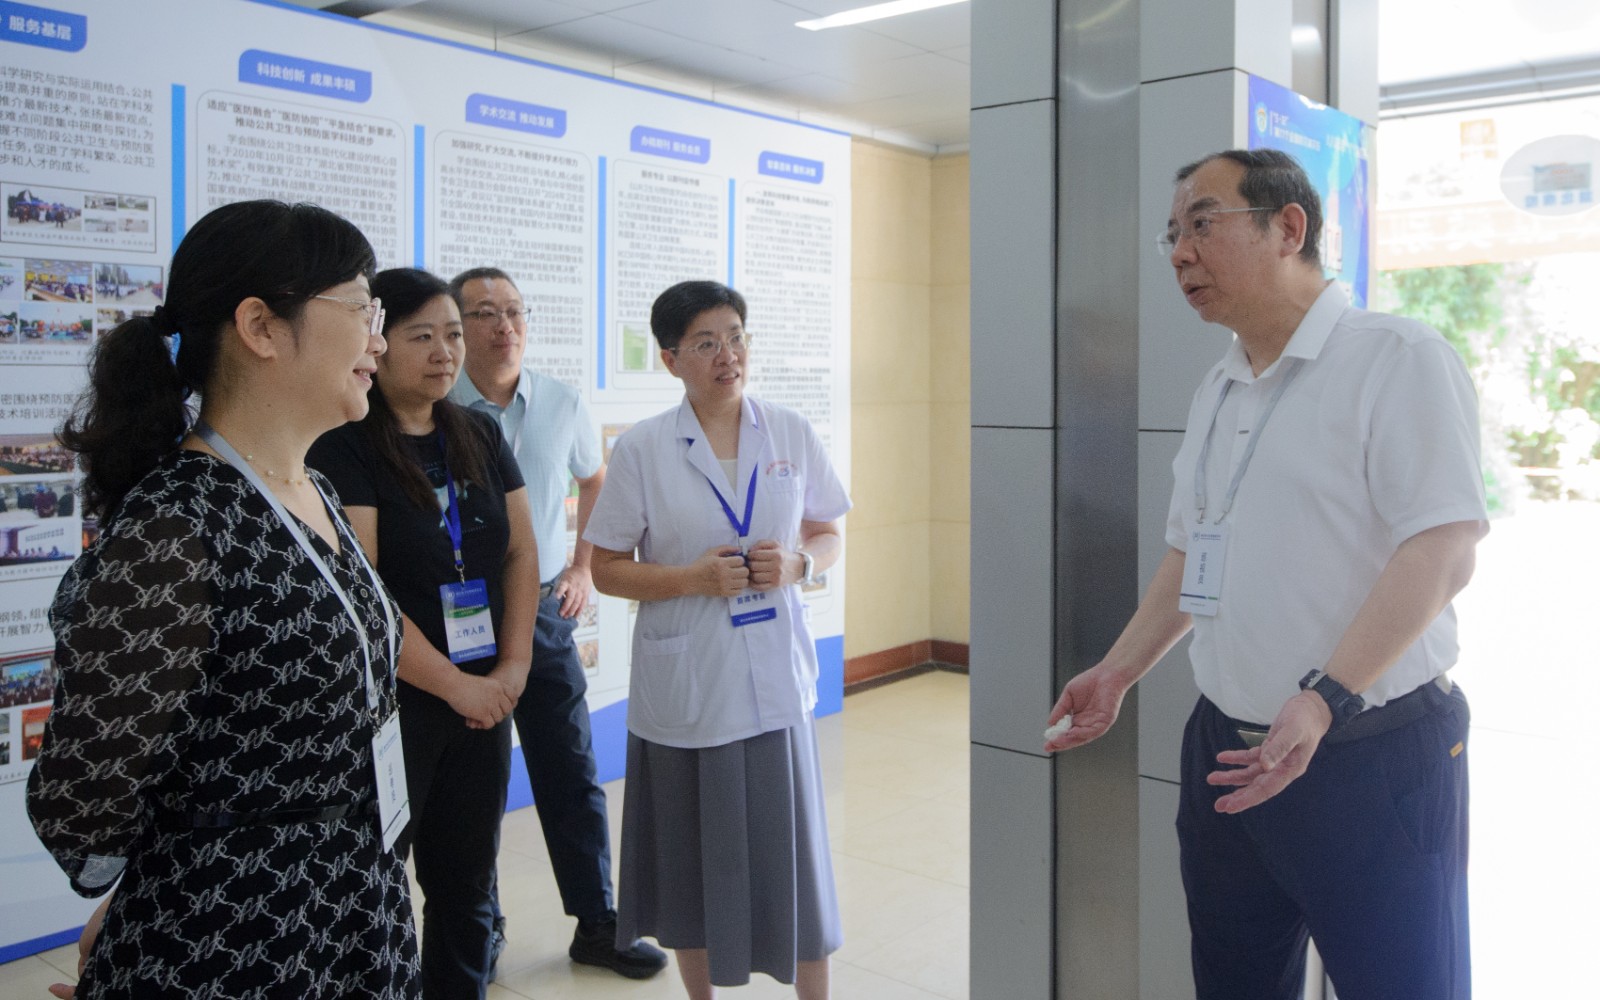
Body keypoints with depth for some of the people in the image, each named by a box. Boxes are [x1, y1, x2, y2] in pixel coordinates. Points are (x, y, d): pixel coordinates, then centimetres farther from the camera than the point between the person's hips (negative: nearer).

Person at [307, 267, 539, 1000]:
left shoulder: (479, 438, 8)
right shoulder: (344, 448, -11)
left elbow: (520, 552, 8)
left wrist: (511, 668, -4)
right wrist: (453, 684, -14)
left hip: (482, 701, 6)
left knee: (465, 886, 16)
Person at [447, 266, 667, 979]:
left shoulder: (562, 405, 1)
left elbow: (595, 479, 19)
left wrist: (582, 569, 12)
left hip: (544, 609, 3)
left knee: (572, 774, 9)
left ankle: (597, 925, 24)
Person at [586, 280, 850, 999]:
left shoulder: (791, 433, 3)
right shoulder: (641, 448, -4)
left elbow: (828, 538, 11)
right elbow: (608, 570, -2)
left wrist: (797, 562, -11)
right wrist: (695, 577, -17)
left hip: (774, 681, 2)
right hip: (685, 689, -1)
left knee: (792, 849, 6)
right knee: (696, 857, 11)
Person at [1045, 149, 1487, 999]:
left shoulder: (1398, 360, -12)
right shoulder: (1216, 391, 13)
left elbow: (1443, 551, -21)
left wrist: (1325, 701, -29)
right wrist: (1118, 671, 14)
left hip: (1371, 752, -7)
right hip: (1226, 748, 7)